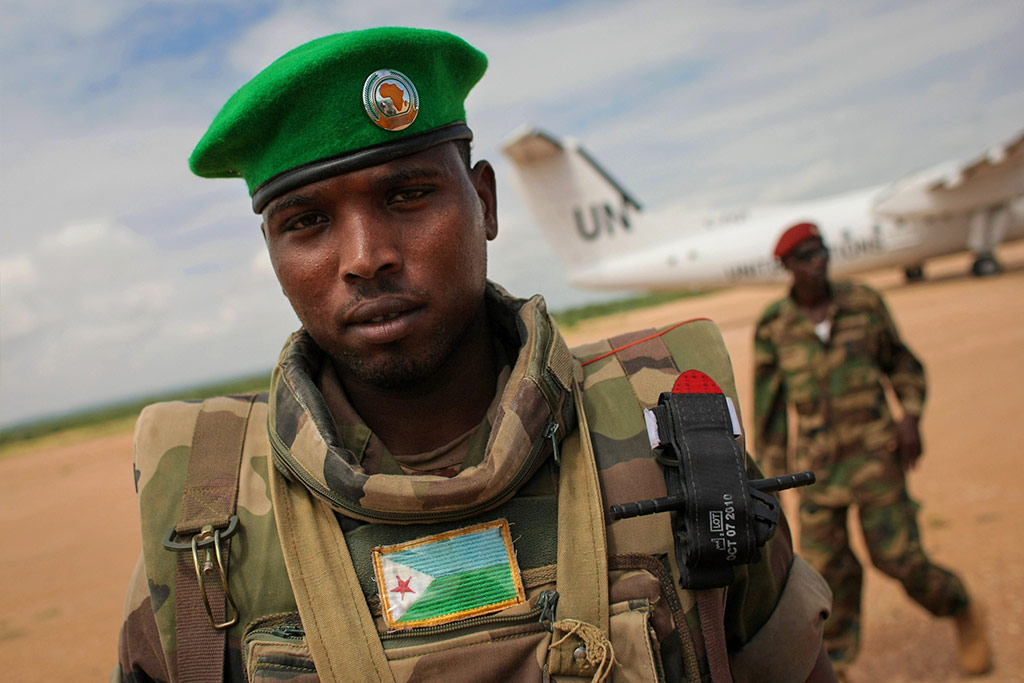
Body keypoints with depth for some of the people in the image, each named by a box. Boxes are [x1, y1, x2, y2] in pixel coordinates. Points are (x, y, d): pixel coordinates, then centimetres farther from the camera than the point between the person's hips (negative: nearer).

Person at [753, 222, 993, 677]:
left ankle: (961, 610, 27)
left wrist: (910, 416, -4)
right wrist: (770, 473, 6)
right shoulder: (773, 326, -1)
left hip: (874, 451, -1)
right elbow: (768, 402, 6)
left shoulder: (863, 303, 0)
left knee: (898, 556, -4)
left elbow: (902, 364, 13)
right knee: (825, 564, 1)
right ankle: (835, 665, 23)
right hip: (816, 460, 1)